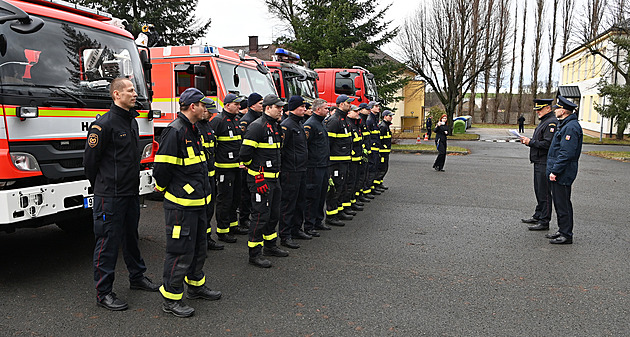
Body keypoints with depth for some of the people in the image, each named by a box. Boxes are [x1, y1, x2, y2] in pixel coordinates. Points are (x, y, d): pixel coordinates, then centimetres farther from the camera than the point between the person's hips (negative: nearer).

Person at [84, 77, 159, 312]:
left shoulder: (132, 121, 12)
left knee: (131, 236, 20)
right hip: (110, 196, -8)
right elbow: (90, 159, -10)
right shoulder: (104, 124, -15)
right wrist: (101, 186, 1)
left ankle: (137, 277, 34)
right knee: (108, 241, 0)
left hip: (131, 192, 8)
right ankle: (103, 292, 11)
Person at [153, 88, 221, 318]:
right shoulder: (175, 131, -18)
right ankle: (170, 298, 12)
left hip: (197, 202, 10)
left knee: (198, 247, 20)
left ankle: (196, 286, 36)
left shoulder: (194, 130, 14)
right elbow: (162, 167, -18)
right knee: (180, 250, -2)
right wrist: (163, 188, -3)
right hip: (181, 204, -10)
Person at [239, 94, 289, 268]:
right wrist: (254, 168, -3)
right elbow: (245, 153, -18)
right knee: (260, 215, -4)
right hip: (260, 179, -9)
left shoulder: (275, 126, 13)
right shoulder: (257, 126, -16)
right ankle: (254, 254, 7)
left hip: (273, 178, 9)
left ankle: (270, 246, 33)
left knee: (274, 213, 18)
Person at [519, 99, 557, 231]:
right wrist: (528, 141, 6)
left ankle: (544, 222, 2)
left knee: (544, 193, -5)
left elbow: (547, 144, -24)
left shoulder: (552, 122, -16)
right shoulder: (544, 121, 17)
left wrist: (530, 142, -16)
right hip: (539, 162, 11)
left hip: (545, 164, -11)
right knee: (538, 191, 18)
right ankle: (538, 216, 29)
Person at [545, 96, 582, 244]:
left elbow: (566, 153, -23)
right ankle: (562, 231, 26)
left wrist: (555, 171, -22)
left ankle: (566, 235, 5)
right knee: (559, 203, 16)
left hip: (562, 174, -11)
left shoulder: (571, 127, -18)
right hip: (558, 172, 11)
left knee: (563, 204, -3)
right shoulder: (565, 125, 16)